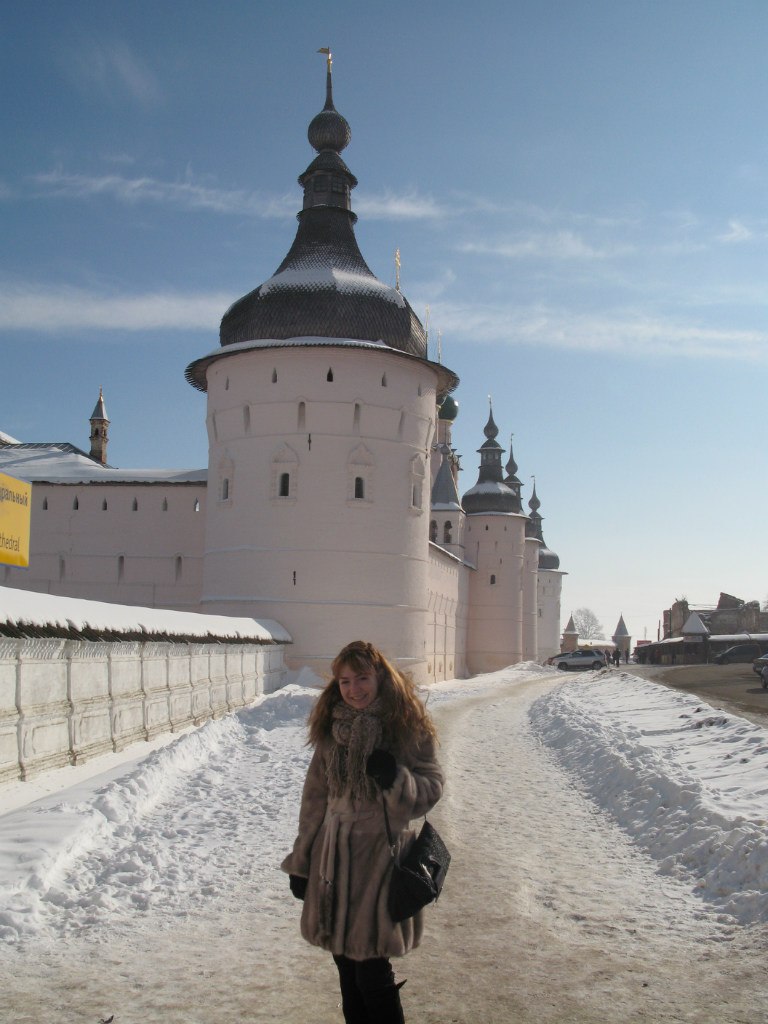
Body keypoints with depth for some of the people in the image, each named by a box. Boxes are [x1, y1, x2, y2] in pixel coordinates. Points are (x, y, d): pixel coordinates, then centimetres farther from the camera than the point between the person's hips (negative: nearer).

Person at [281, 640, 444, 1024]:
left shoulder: (407, 727, -6)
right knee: (346, 968, 13)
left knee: (372, 973, -4)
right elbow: (315, 797, 11)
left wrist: (396, 779, -25)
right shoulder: (331, 729, 6)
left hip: (380, 855, -4)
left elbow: (431, 787, -5)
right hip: (333, 859, 5)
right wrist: (301, 861, 12)